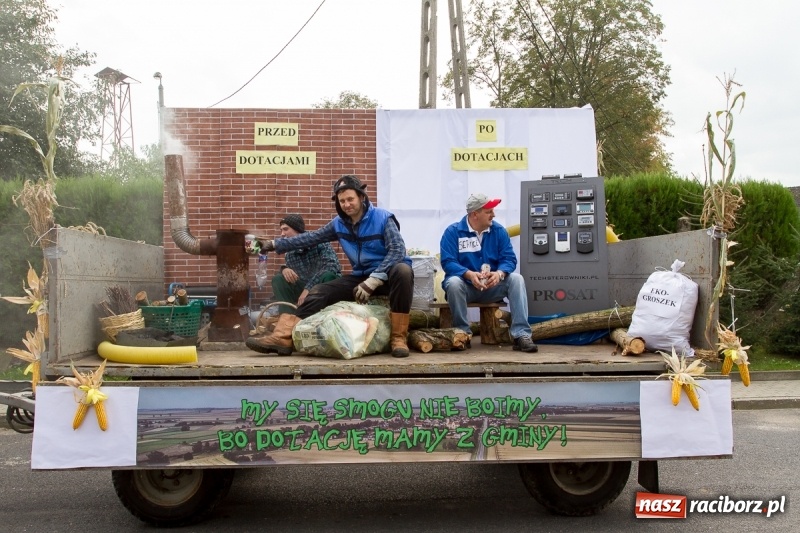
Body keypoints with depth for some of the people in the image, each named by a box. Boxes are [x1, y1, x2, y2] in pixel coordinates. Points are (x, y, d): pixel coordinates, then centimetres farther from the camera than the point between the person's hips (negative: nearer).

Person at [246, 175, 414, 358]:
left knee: (402, 270, -39)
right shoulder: (339, 224, 6)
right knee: (319, 292, -9)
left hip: (387, 275, -5)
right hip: (360, 277, 6)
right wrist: (274, 244, 8)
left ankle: (398, 337, -32)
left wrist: (372, 281, -29)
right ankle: (284, 338, -19)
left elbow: (398, 250, -21)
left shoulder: (383, 218, -11)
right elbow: (311, 238, 12)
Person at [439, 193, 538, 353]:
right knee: (453, 283, -35)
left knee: (517, 279, -23)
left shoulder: (498, 231, 2)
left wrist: (499, 273, -28)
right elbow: (447, 262, -15)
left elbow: (509, 259, -4)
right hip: (465, 286, -2)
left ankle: (521, 335, -29)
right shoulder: (453, 231, -7)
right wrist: (469, 274, -33)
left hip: (492, 286, 3)